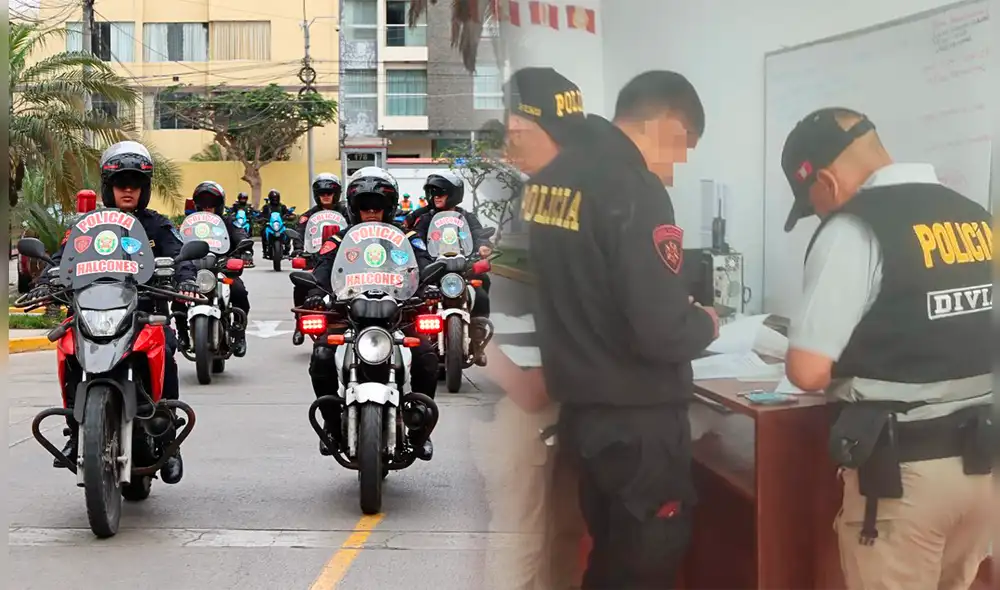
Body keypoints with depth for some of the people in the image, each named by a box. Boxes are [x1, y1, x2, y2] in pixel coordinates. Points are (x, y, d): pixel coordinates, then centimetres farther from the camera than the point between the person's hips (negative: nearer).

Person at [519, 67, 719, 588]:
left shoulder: (549, 178, 4)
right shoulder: (634, 189, -21)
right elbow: (662, 334, -25)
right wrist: (704, 323, -4)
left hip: (580, 408, 8)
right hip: (636, 420, -8)